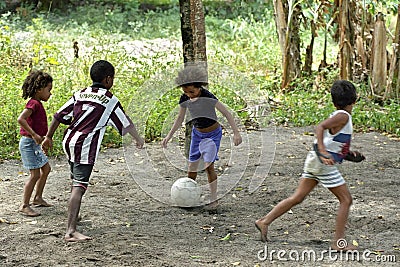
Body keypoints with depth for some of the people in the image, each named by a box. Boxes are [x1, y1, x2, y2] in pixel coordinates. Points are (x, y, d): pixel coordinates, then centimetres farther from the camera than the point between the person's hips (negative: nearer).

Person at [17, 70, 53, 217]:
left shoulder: (37, 104, 11)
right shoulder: (33, 103, -18)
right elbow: (20, 119, -31)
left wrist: (42, 138, 19)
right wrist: (34, 135, -30)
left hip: (35, 144, 10)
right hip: (28, 143, -10)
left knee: (46, 169, 18)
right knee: (35, 174, -9)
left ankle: (38, 198, 29)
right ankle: (24, 205, -2)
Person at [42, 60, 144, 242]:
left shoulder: (80, 95, 13)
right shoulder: (109, 100, -3)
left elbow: (58, 116, 14)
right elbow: (126, 124, 5)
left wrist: (48, 137, 26)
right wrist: (138, 139, 23)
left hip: (69, 141, 7)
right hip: (85, 146, -7)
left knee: (76, 182, 25)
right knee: (79, 186, -13)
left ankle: (74, 215, 43)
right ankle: (71, 231, -22)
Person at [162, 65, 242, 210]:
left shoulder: (208, 97, -26)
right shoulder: (184, 99, -10)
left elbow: (226, 113, -22)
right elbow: (180, 119, 6)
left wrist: (236, 133, -26)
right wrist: (169, 136, 3)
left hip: (213, 134, -5)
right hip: (197, 133, 5)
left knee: (208, 165, -13)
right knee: (192, 165, 6)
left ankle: (214, 199, -2)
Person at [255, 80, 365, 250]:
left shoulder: (338, 115, 14)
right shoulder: (343, 116, -13)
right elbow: (320, 127, -26)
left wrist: (348, 153, 19)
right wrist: (323, 152, -35)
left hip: (315, 160, 9)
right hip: (324, 164, -9)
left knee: (298, 198, 11)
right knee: (346, 199, 0)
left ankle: (264, 221, 11)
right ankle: (339, 242, 0)